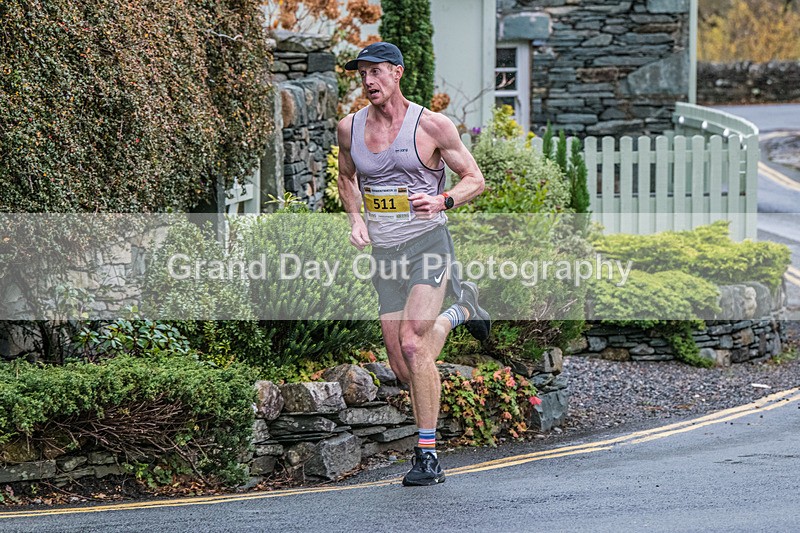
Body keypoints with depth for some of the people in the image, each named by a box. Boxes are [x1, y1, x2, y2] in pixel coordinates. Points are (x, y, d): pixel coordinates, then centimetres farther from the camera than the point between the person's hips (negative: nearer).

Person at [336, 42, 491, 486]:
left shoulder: (432, 125, -7)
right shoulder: (350, 128, 6)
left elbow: (475, 179, 0)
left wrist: (442, 201, -19)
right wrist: (356, 219, 6)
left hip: (427, 243, -5)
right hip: (384, 251, 5)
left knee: (413, 344, -23)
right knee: (403, 368, 7)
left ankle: (428, 453, -15)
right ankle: (459, 310, 38)